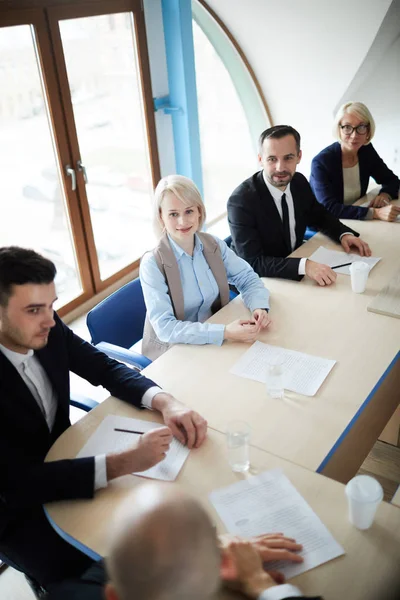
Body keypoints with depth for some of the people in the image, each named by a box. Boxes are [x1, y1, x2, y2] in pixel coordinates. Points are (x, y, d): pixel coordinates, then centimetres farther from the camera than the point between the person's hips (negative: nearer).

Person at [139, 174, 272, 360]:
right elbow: (164, 327, -23)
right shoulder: (153, 264, -17)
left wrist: (259, 307, -17)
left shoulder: (214, 245, -2)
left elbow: (247, 278, 5)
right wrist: (224, 332, -33)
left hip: (215, 343, 5)